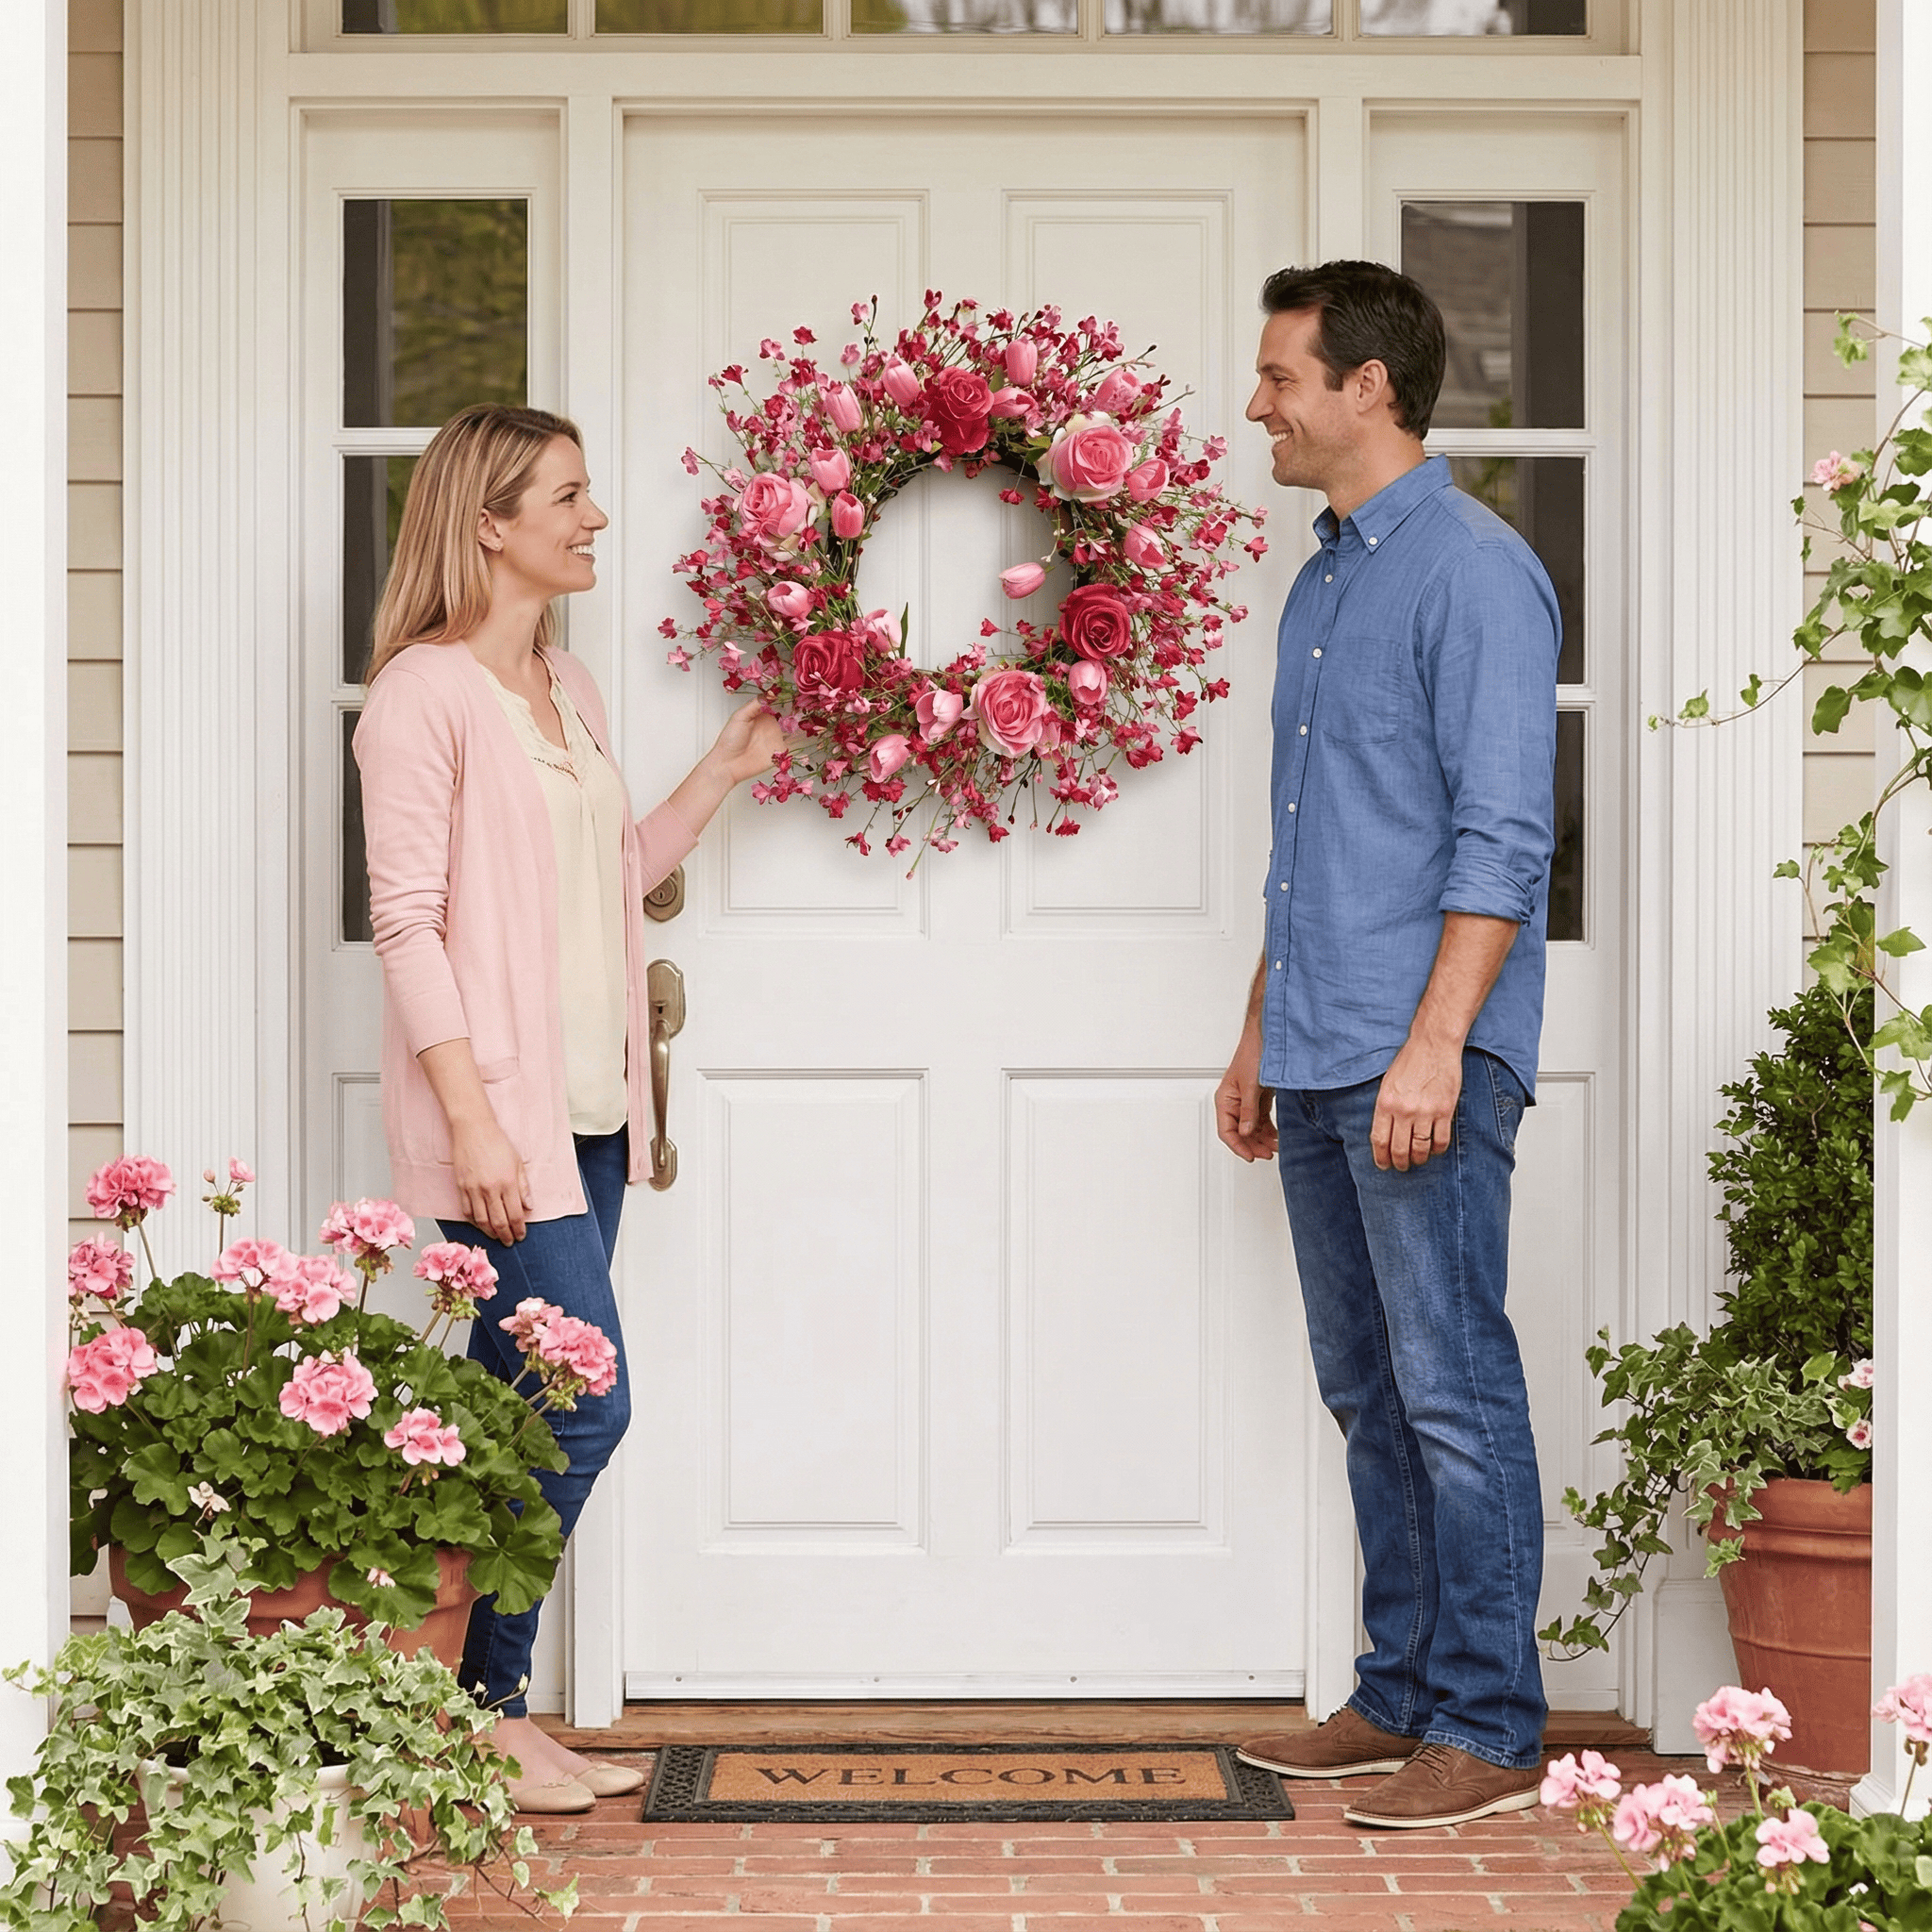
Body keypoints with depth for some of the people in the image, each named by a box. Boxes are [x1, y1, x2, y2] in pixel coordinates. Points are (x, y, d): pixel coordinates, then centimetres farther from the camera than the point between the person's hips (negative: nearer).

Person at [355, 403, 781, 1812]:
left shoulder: (567, 687, 16)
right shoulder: (426, 691, -10)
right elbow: (408, 920, -14)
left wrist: (723, 771, 15)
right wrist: (470, 1117, -19)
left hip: (588, 1111, 8)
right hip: (503, 1113, -8)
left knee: (523, 1416, 9)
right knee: (582, 1406, -10)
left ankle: (490, 1710, 15)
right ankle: (482, 1711, 2)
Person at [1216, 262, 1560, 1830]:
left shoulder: (1476, 571, -9)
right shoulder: (1322, 585, 18)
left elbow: (1502, 840, -16)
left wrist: (1435, 1045, -22)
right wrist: (1262, 1037, 22)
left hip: (1420, 1060, -9)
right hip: (1320, 1066, 9)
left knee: (1453, 1390, -5)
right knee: (1368, 1392, 12)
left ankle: (1489, 1727, 0)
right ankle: (1400, 1696, 20)